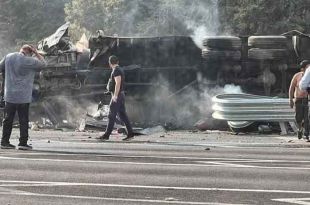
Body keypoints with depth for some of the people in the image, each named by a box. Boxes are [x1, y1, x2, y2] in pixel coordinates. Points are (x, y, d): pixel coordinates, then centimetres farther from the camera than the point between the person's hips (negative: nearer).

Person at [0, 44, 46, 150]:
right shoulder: (29, 61, -12)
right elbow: (43, 63, 1)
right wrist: (36, 53, 5)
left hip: (9, 95, 5)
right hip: (23, 97, -5)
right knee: (24, 120, 2)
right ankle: (23, 142, 0)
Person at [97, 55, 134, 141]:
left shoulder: (116, 70, -15)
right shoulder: (119, 70, 17)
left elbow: (118, 83, -24)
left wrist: (115, 95, -26)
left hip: (117, 96, -10)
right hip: (121, 95, 10)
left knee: (111, 116, -6)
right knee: (122, 115, 7)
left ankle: (106, 135, -4)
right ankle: (130, 133, 3)